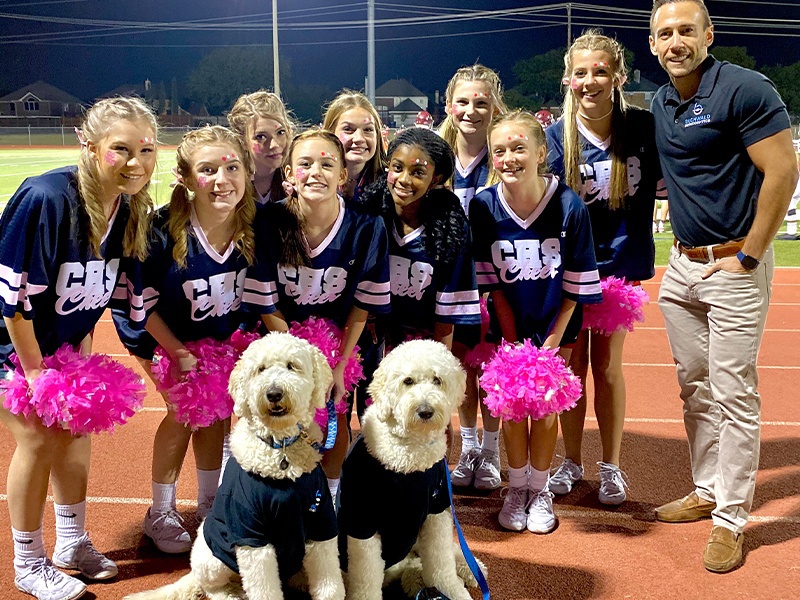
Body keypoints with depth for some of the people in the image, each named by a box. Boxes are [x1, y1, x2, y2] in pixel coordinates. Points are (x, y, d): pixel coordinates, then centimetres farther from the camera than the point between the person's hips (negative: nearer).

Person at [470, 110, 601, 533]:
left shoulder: (569, 206, -20)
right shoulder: (483, 206, -16)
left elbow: (575, 285, -12)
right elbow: (491, 281, -8)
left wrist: (552, 341, -12)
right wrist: (512, 341, -9)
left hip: (556, 323, -1)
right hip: (510, 324, 1)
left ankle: (540, 491, 23)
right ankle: (516, 489, 24)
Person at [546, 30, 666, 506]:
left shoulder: (642, 126, -9)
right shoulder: (558, 135, -9)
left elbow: (665, 181, 3)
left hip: (621, 262, 0)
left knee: (607, 367, 8)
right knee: (572, 366, 10)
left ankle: (611, 467, 25)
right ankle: (572, 462, 27)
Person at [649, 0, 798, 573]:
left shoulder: (745, 89, -13)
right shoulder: (661, 104, 10)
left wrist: (748, 256, -16)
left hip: (734, 266, -7)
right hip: (682, 264, 7)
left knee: (733, 396, -2)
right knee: (694, 389, 14)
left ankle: (730, 520, 8)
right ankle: (707, 490, 29)